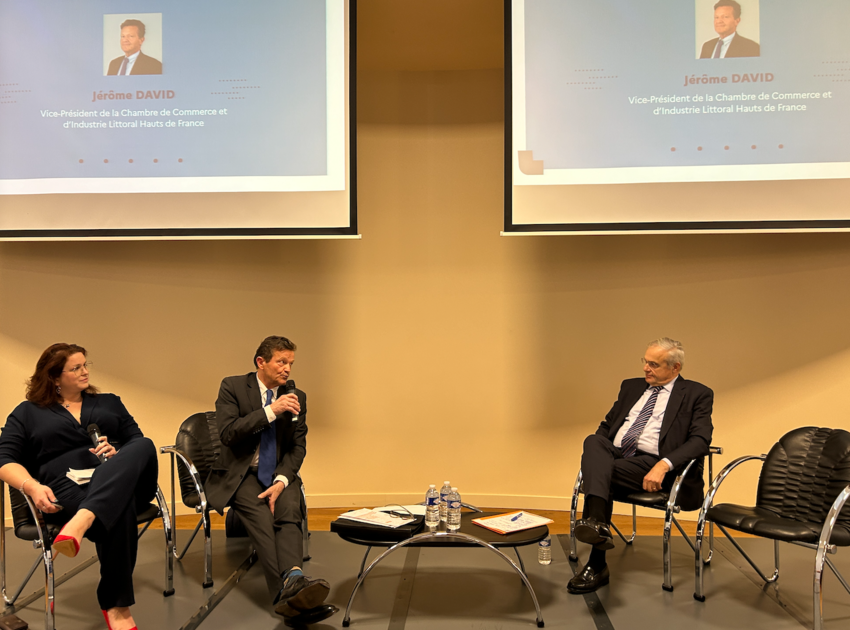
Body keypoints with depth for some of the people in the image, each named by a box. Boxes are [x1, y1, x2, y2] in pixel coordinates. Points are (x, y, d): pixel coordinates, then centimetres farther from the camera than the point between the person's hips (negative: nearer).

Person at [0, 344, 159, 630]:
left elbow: (138, 442, 18)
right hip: (66, 487, -3)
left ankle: (80, 524, -52)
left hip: (121, 484, 3)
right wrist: (33, 487, -17)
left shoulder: (109, 403, 25)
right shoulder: (27, 413, 17)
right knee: (119, 512, -39)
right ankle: (116, 606, -32)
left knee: (144, 446, -35)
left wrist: (121, 458, -7)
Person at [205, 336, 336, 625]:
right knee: (261, 518, -32)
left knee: (289, 513, -29)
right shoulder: (232, 387, -3)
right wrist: (271, 411, -24)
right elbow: (227, 432, -16)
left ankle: (292, 581, -54)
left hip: (280, 473, 3)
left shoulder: (297, 397, 7)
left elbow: (298, 447, 4)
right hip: (241, 473, -3)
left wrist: (281, 481, -14)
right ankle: (290, 595, -46)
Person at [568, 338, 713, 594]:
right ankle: (597, 523, -47)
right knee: (593, 440, -29)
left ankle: (597, 565, -26)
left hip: (650, 464, -5)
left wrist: (664, 465, -23)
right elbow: (607, 425, 26)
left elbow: (700, 440, -7)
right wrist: (592, 454, 3)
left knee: (603, 473, -30)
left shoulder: (697, 395, 7)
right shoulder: (631, 387, 25)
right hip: (613, 455, 5)